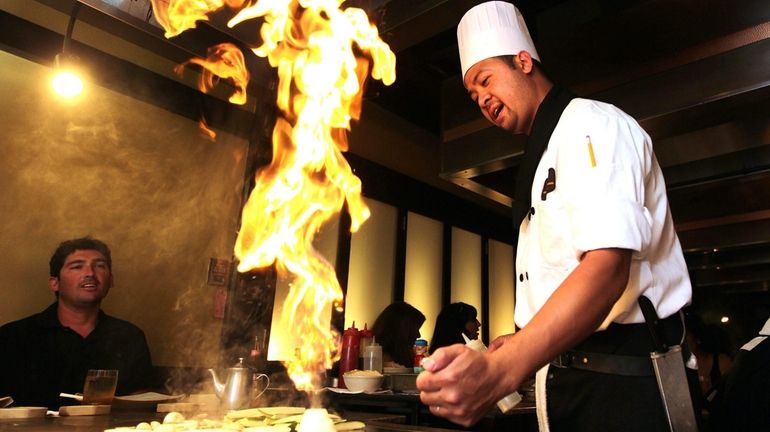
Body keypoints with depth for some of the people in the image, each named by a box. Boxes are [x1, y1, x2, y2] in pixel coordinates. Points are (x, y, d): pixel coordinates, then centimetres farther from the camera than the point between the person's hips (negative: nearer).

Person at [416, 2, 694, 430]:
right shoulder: (543, 153, 18)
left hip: (621, 380, -9)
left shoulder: (591, 123, -11)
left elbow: (607, 268, -28)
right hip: (567, 372, 9)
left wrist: (500, 371, -39)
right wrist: (519, 345, 7)